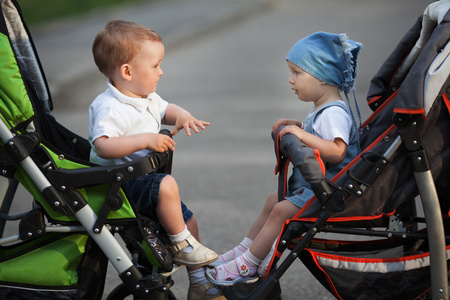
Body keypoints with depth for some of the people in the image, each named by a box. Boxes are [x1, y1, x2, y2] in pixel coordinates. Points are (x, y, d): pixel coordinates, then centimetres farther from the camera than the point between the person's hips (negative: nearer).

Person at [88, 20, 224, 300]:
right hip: (120, 183, -10)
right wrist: (145, 140, -42)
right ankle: (181, 245, -13)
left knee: (188, 220, 12)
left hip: (145, 177, 10)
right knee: (167, 185, -34)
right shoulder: (109, 108, -25)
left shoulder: (147, 98, 6)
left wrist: (182, 116, 2)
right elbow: (103, 146, -38)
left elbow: (166, 109, 25)